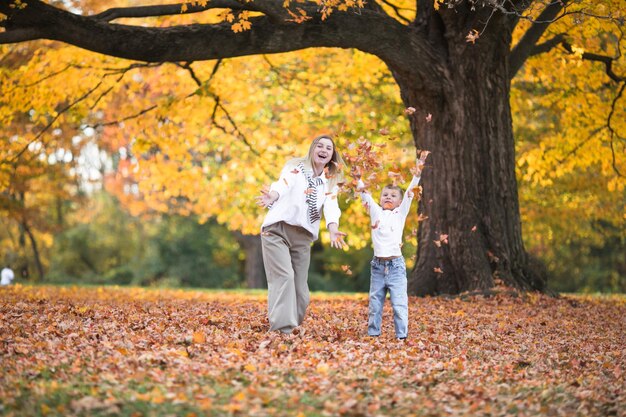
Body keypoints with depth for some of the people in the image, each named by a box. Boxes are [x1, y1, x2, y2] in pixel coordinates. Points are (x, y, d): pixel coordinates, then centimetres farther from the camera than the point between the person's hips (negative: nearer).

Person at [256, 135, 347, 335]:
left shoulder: (331, 181, 14)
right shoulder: (295, 167, 5)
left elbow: (330, 206, -4)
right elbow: (282, 185, -16)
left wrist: (333, 230, -26)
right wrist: (272, 197, -40)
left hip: (303, 236, 4)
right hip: (277, 229, -4)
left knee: (300, 287, 1)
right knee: (284, 276, -19)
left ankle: (293, 326, 11)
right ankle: (283, 327, -25)